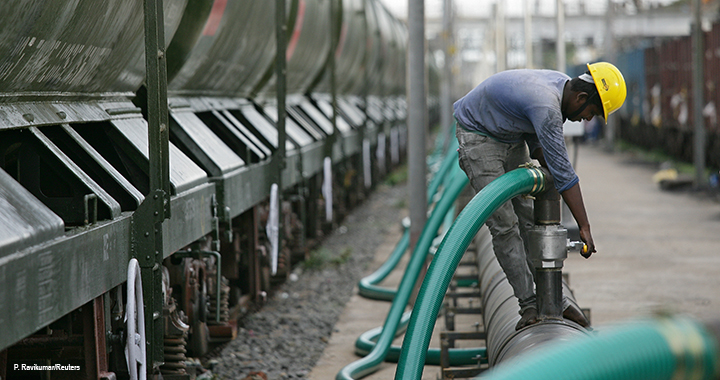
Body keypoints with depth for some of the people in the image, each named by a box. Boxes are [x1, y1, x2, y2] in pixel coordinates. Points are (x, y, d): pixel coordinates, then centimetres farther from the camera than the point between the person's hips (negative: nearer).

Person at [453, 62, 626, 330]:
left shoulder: (561, 84, -7)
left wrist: (548, 174, -6)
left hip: (512, 138, 9)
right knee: (504, 225, -13)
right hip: (478, 135, -9)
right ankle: (529, 304, -8)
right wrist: (584, 228, -29)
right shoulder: (546, 106, -36)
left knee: (527, 219, 6)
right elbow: (563, 171, -34)